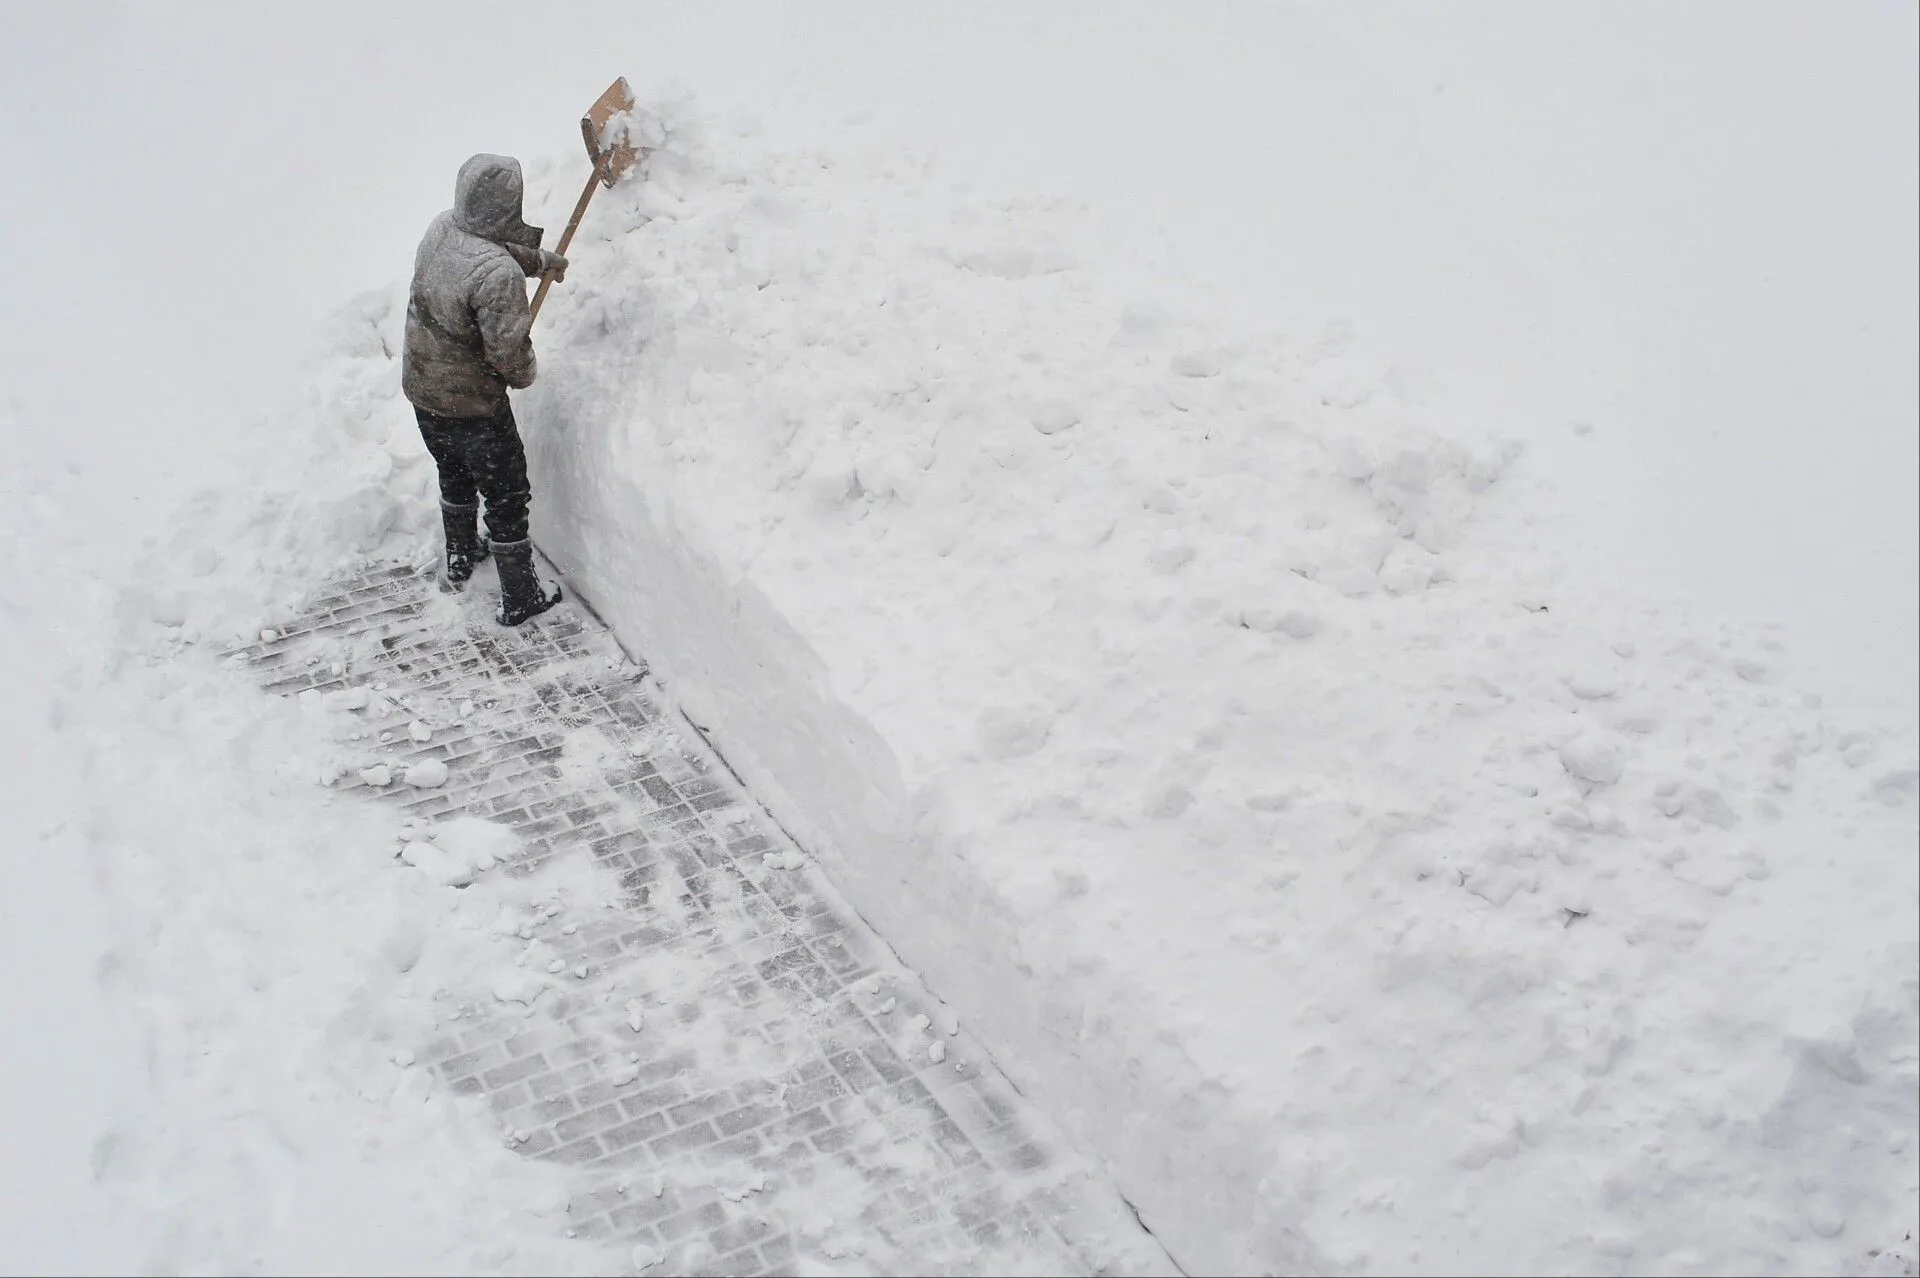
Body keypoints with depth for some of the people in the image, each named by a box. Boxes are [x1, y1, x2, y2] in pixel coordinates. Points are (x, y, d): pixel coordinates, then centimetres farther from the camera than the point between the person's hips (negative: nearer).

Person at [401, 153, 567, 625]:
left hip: (421, 388, 8)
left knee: (455, 475, 31)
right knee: (507, 497, 11)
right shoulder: (499, 276, -33)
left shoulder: (441, 229, -8)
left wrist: (541, 259, 28)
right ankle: (520, 599, 23)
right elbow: (508, 351, -28)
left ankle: (461, 557, 51)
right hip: (472, 405, -8)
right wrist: (523, 375, -5)